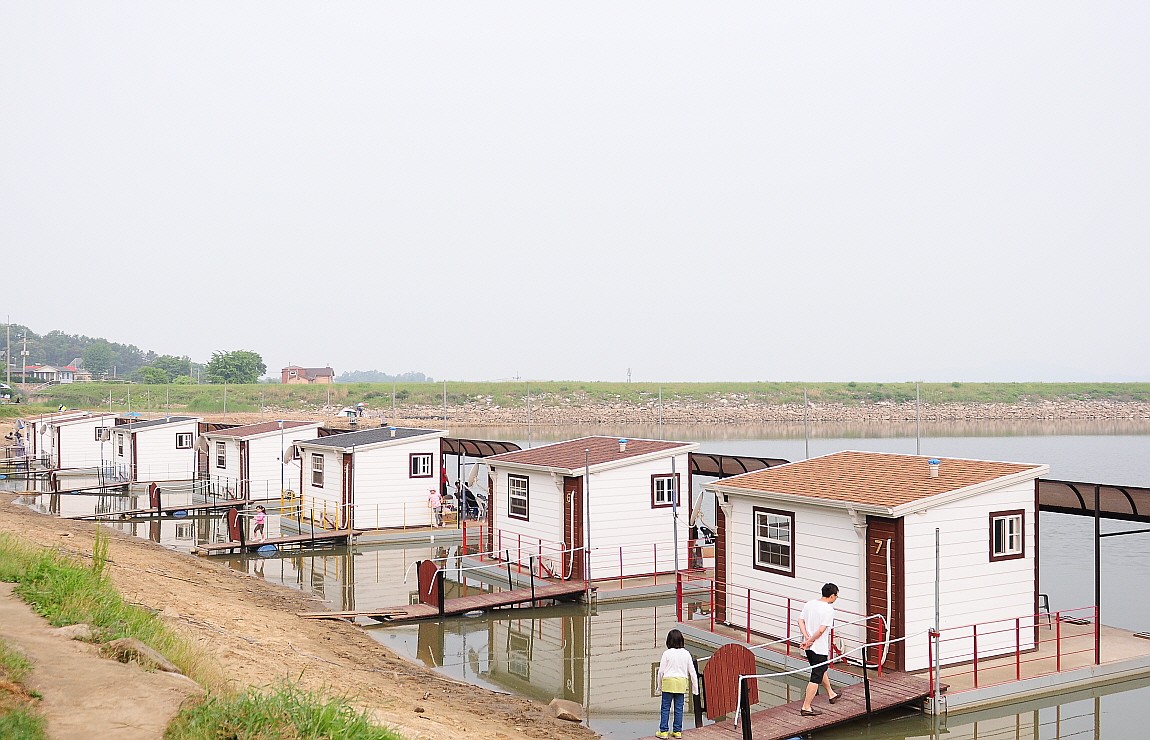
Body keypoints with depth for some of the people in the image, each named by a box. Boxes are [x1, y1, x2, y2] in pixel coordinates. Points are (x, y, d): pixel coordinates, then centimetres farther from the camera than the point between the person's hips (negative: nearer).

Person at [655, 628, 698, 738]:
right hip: (681, 683, 3)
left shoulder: (667, 653, -7)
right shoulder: (686, 654, 2)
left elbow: (661, 671, -4)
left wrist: (659, 685, 7)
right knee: (679, 708, 9)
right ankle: (677, 731, 12)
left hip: (668, 682, -3)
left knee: (665, 708, 3)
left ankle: (664, 731, 3)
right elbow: (692, 671, 6)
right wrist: (695, 687, 13)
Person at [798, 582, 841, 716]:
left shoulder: (809, 603, 4)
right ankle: (806, 708, 0)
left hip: (809, 647, 8)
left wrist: (807, 638, -6)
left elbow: (800, 621, 2)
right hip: (820, 648, -8)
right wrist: (810, 641, -13)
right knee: (816, 677, -1)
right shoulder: (829, 609, -18)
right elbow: (822, 630, -24)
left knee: (822, 670, 28)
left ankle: (831, 694, 47)